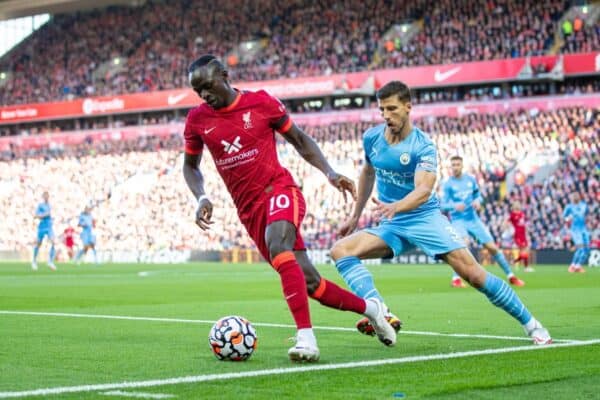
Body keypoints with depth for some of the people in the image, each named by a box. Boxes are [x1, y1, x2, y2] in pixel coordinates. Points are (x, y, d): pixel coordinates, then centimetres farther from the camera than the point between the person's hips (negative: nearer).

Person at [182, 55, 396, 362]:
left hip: (279, 190, -3)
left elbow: (299, 140, 8)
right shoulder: (197, 120, 3)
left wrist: (329, 173, -3)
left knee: (277, 245, -36)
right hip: (249, 210, 3)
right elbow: (190, 165, 16)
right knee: (310, 284, 1)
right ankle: (369, 308, 26)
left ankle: (305, 337, -38)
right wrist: (201, 198, -3)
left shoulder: (261, 103, -4)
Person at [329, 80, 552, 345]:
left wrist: (394, 207, -50)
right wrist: (355, 216, 21)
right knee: (340, 250, -19)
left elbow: (424, 190, -30)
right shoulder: (371, 138, 0)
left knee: (472, 273, -17)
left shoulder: (423, 147, -16)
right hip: (391, 226, 5)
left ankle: (531, 325, -1)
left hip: (425, 218, -5)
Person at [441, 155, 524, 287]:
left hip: (474, 219, 4)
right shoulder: (448, 184, -7)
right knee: (464, 242, -33)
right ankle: (456, 278, -25)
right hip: (458, 220, -4)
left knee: (492, 247, 2)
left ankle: (511, 276, 17)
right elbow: (443, 206, -10)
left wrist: (478, 201, -8)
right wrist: (454, 206, -31)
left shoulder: (471, 179, 5)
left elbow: (478, 196, 16)